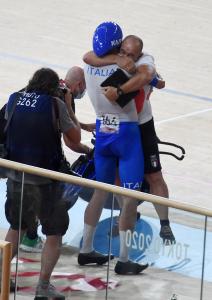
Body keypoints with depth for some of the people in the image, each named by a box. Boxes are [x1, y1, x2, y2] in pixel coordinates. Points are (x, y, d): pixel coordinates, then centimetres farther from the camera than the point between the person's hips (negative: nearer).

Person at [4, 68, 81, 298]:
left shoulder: (14, 99, 1)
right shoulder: (55, 104, -12)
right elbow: (75, 138, -5)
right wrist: (68, 107, 4)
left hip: (16, 177, 4)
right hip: (46, 181, -4)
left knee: (15, 228, 24)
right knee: (54, 235, 8)